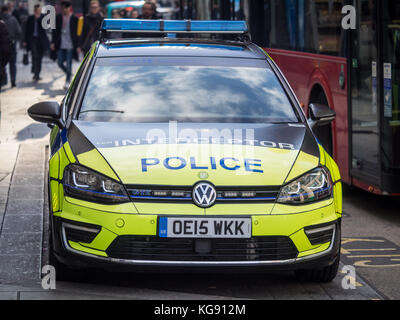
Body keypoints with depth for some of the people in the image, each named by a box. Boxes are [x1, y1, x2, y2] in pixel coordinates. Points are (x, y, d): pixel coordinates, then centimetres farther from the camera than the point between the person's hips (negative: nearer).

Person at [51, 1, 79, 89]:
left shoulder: (74, 19, -4)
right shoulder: (58, 18, 5)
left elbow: (77, 32, -2)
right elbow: (55, 31, 9)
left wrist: (77, 45, -6)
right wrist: (53, 43, 2)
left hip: (70, 45, -4)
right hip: (61, 45, 4)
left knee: (68, 64, -1)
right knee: (60, 63, 5)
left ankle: (68, 81, 13)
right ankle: (69, 74, 31)